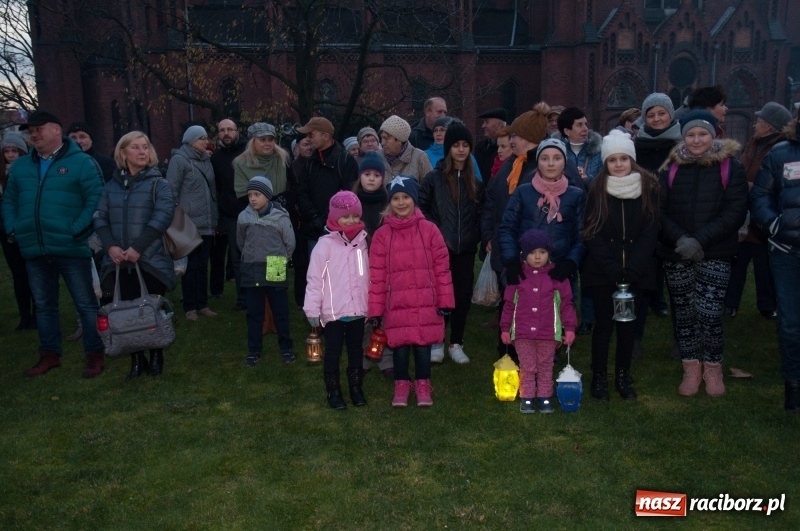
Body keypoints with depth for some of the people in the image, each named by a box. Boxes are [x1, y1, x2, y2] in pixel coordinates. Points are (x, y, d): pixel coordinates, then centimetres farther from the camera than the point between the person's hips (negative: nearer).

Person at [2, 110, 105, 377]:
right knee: (44, 305, 15)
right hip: (34, 251, 6)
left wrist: (78, 229, -18)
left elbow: (96, 199, -11)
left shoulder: (81, 162, -3)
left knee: (86, 303, 0)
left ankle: (95, 355, 10)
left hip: (71, 249, -6)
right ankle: (50, 354, 28)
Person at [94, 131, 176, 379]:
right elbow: (100, 218, 7)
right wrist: (111, 246, -11)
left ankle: (156, 356, 22)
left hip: (150, 260, -3)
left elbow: (162, 217, -13)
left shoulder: (159, 184, -1)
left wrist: (138, 248, -20)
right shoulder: (112, 185, 11)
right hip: (119, 262, 3)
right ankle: (136, 359, 19)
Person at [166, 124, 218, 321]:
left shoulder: (206, 160, 14)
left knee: (202, 266, 11)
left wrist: (214, 218, 15)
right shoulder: (179, 159, -6)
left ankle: (202, 304, 19)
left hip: (206, 224, 6)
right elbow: (171, 191, -10)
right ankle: (190, 307, 9)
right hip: (188, 224, -6)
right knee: (190, 266, 0)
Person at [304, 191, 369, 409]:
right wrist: (312, 309, -12)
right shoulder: (325, 244, -10)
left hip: (358, 310, 4)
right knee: (333, 351, 8)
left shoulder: (363, 242, 4)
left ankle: (356, 388, 30)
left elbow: (369, 276, 9)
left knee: (356, 349, 16)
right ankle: (333, 391, 22)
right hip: (333, 311, -4)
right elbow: (315, 279, -11)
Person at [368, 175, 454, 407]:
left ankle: (423, 385, 28)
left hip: (426, 304, 0)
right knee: (400, 347, 7)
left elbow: (441, 267, 1)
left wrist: (445, 300, 0)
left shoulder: (429, 230, -1)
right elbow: (376, 275, 1)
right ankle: (401, 385, 28)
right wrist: (375, 308, 0)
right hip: (396, 305, 0)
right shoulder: (382, 234, 0)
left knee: (423, 345, 8)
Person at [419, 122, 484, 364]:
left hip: (466, 248, 3)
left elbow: (481, 212, 12)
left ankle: (456, 344, 20)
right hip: (441, 248, -2)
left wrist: (477, 235, -1)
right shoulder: (434, 177, -1)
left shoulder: (476, 179, 7)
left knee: (463, 295, 7)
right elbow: (420, 207, 0)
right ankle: (436, 342, 18)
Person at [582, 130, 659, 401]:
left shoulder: (648, 188, -1)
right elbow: (592, 234, -5)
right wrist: (612, 269, -15)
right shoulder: (597, 189, -2)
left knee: (628, 324, 8)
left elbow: (650, 232, -4)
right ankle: (599, 377, 17)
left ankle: (623, 376, 23)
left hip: (635, 271, 1)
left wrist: (631, 270, -14)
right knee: (604, 324, 3)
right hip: (602, 272, -1)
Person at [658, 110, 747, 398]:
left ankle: (713, 367, 11)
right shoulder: (671, 168, 6)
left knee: (709, 311, -10)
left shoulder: (731, 167, 1)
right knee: (684, 311, 7)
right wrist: (680, 239, -16)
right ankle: (691, 367, 21)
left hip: (715, 254, -2)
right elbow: (660, 211, 1)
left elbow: (735, 212, -6)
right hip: (676, 254, 2)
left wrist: (700, 240, -17)